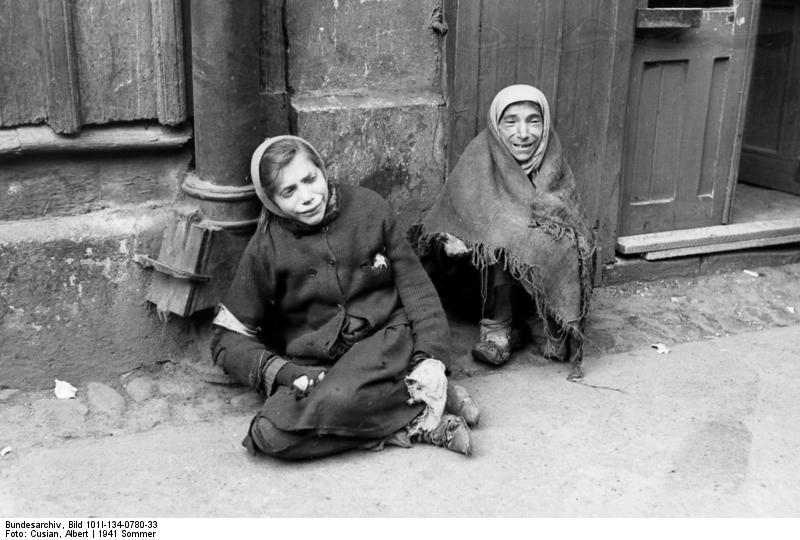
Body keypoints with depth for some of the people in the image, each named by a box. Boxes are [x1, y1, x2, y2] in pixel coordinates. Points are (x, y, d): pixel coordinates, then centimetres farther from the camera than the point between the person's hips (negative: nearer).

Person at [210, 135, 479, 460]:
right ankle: (418, 422, -20)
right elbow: (228, 337, 4)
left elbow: (415, 286, 6)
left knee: (335, 400, -36)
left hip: (385, 339, -2)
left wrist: (431, 357, -8)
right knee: (272, 434, -29)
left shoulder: (368, 208, 2)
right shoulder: (266, 247, 0)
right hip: (313, 366, 3)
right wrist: (282, 371, -14)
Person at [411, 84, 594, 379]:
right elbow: (439, 224, -6)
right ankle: (497, 327, -14)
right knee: (501, 241, -30)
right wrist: (447, 242, -29)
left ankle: (547, 324, -4)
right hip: (490, 275, -2)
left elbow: (574, 225, -3)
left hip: (548, 275, 2)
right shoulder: (479, 162, -8)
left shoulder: (554, 167, -2)